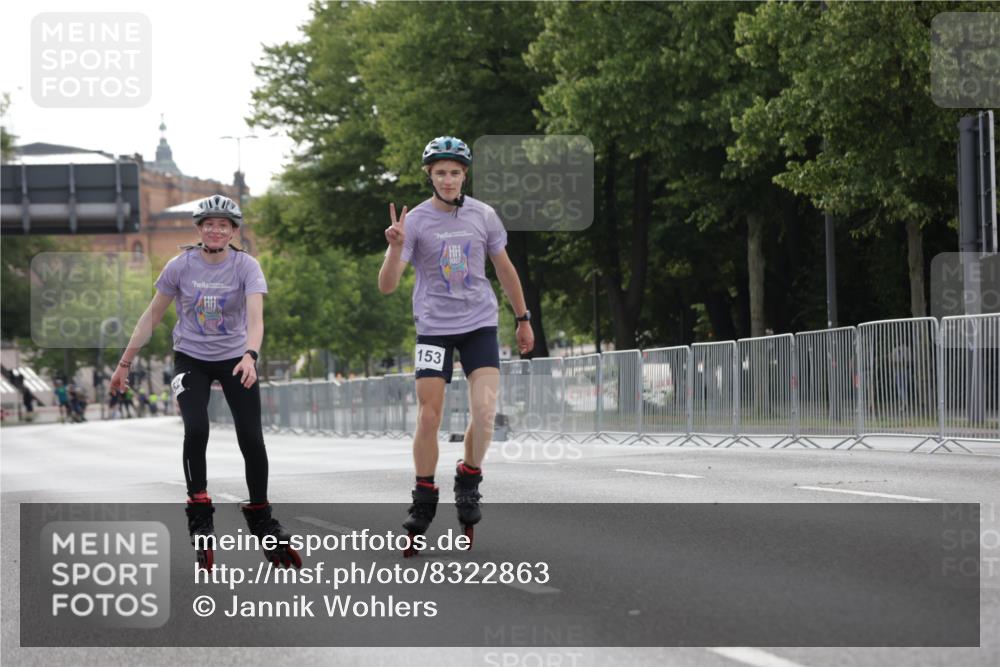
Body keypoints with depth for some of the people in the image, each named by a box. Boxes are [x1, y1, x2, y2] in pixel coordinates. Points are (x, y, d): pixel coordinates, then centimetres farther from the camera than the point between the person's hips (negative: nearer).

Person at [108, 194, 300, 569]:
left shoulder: (246, 267, -13)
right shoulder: (181, 266, -10)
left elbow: (255, 317, -27)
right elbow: (152, 316, -1)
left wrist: (250, 356, -45)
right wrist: (125, 363, 1)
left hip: (235, 359, 0)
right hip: (191, 359, 0)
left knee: (252, 440, -8)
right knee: (196, 430, -22)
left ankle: (261, 519, 11)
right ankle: (199, 517, -11)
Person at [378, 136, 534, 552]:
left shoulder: (483, 216, 0)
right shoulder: (415, 221, -7)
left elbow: (504, 268, 15)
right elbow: (387, 286, -13)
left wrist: (523, 319, 18)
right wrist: (396, 248, -30)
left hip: (479, 324, 1)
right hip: (434, 327, -1)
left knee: (484, 412, -14)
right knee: (428, 416, -5)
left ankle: (469, 482, 9)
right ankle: (424, 500, 8)